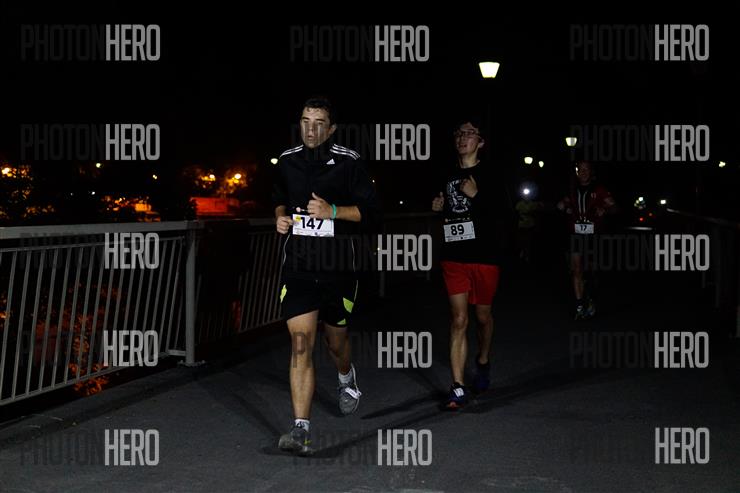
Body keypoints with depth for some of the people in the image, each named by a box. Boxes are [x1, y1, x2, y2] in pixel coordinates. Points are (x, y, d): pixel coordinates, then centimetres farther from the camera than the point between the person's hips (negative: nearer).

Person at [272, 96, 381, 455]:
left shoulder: (348, 162, -3)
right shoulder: (286, 161, 7)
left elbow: (371, 210, -3)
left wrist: (332, 211, -17)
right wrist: (281, 216, 4)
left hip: (337, 266, -1)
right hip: (297, 267, 1)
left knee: (336, 340, 15)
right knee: (300, 344, -11)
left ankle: (347, 378, 52)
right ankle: (301, 430, -12)